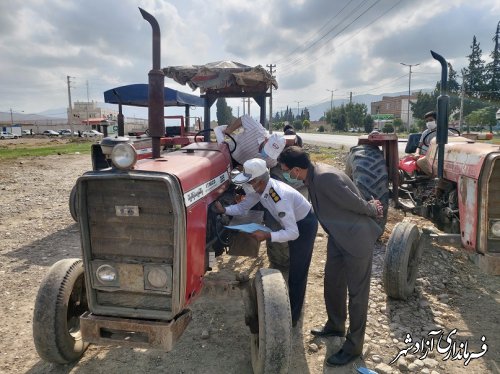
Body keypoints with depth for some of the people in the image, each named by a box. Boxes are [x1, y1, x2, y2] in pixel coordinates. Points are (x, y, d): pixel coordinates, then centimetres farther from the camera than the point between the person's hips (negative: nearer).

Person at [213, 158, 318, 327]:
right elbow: (243, 207, -3)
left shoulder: (279, 197, -40)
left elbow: (293, 233, -38)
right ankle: (292, 305, 41)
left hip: (304, 225, -9)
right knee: (291, 267, 21)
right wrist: (224, 209, -20)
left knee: (297, 272, -1)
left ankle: (292, 317, 13)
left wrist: (267, 236, -46)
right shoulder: (259, 188, -15)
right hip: (292, 222, 9)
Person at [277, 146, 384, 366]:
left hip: (357, 238, -9)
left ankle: (354, 347, 21)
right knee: (332, 282, 20)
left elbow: (353, 202, -22)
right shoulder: (313, 177, 1)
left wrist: (372, 211, -5)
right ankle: (335, 326, 42)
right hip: (338, 236, 9)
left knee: (356, 292, 5)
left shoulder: (325, 177, -29)